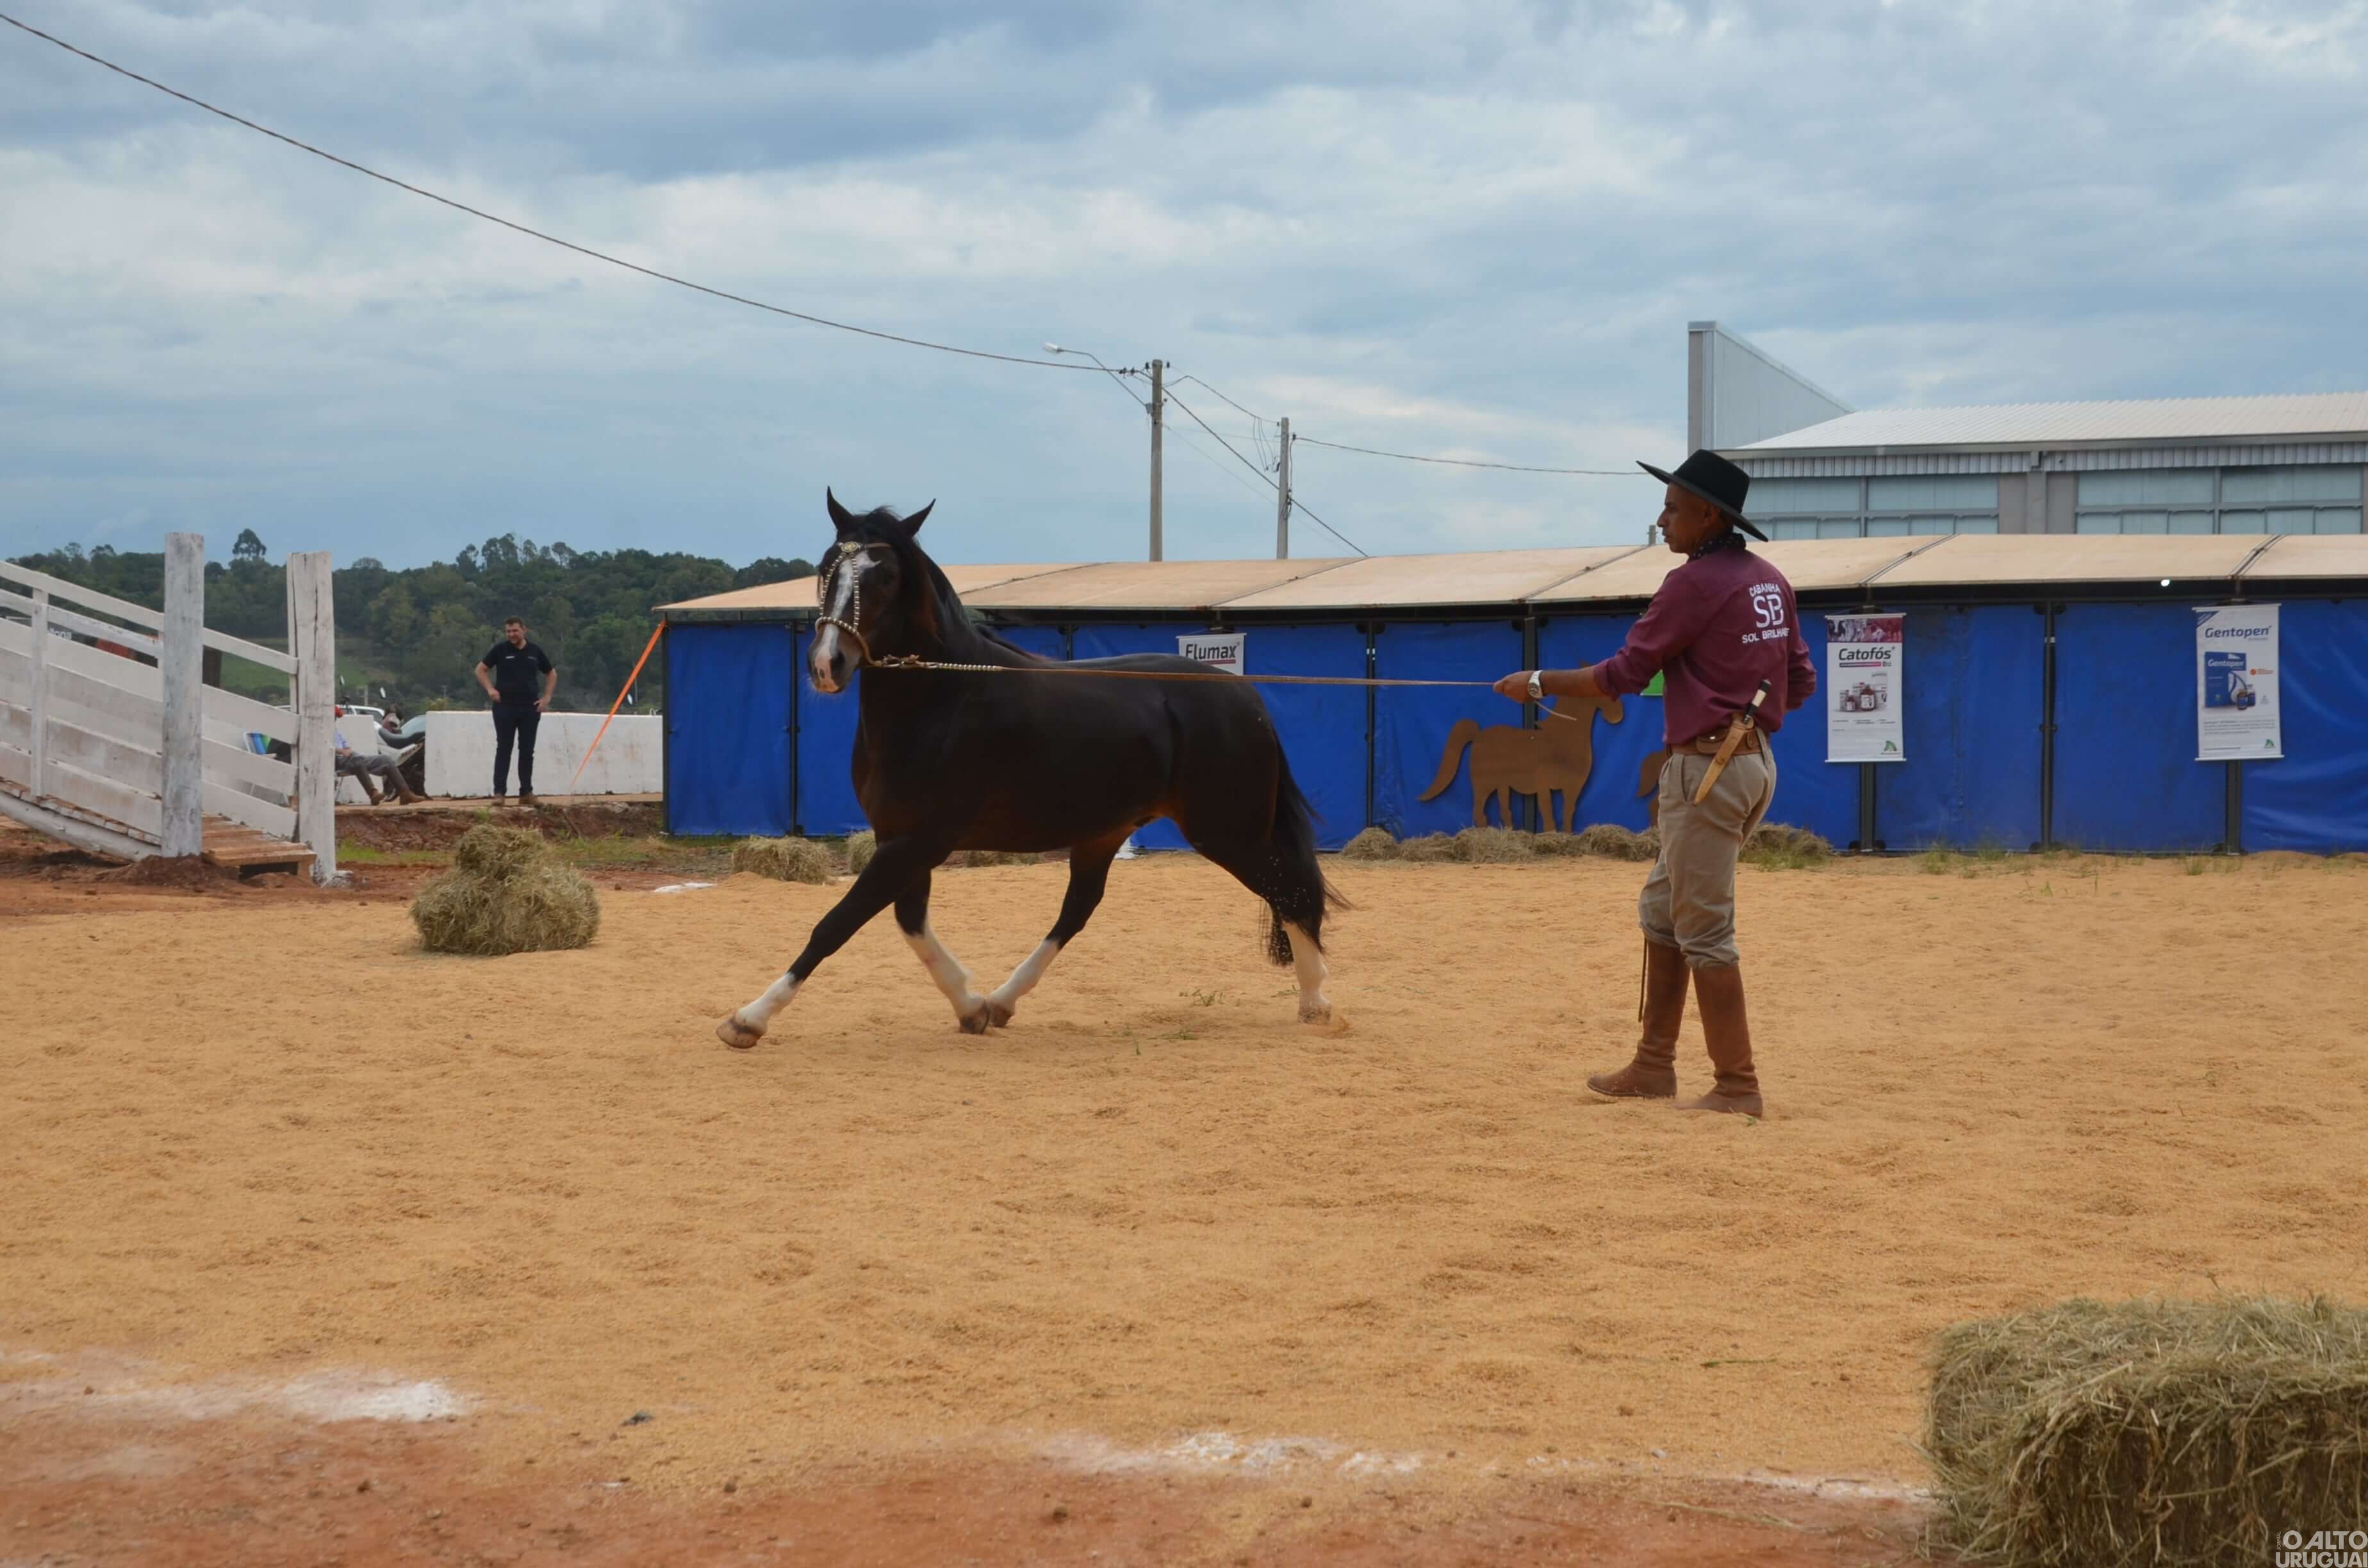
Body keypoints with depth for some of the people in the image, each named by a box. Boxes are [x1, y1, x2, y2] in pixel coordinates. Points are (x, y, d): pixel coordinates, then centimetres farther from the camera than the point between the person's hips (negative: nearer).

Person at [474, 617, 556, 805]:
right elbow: (481, 669, 6)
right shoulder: (500, 650, 0)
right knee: (503, 750, -1)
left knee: (527, 751, 6)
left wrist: (546, 697, 7)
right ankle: (499, 792, 0)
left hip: (530, 708, 2)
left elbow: (551, 674, 18)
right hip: (505, 707, -2)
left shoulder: (535, 652, 7)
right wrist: (490, 689, -7)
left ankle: (526, 792, 11)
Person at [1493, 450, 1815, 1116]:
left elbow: (1623, 674, -12)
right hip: (1756, 760, 9)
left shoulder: (1696, 582, -15)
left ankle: (1737, 1086, 0)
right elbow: (1802, 681, 13)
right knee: (1661, 910, 17)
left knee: (1704, 931, -3)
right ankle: (1654, 1066, 21)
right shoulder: (1770, 580, 9)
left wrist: (1539, 683, -2)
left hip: (1706, 768, -9)